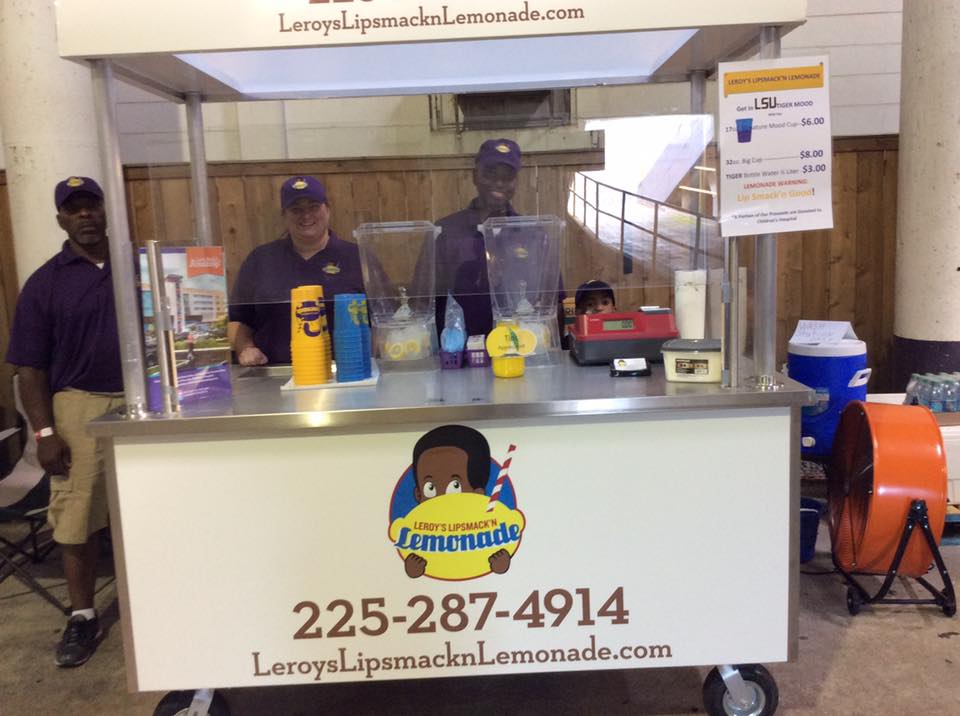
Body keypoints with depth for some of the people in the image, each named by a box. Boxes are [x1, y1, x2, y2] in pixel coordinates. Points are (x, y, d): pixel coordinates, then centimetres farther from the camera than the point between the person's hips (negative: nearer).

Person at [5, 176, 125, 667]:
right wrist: (44, 432, -6)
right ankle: (83, 617, 19)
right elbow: (30, 367, 2)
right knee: (78, 518, 3)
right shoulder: (44, 284, 3)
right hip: (80, 405, -1)